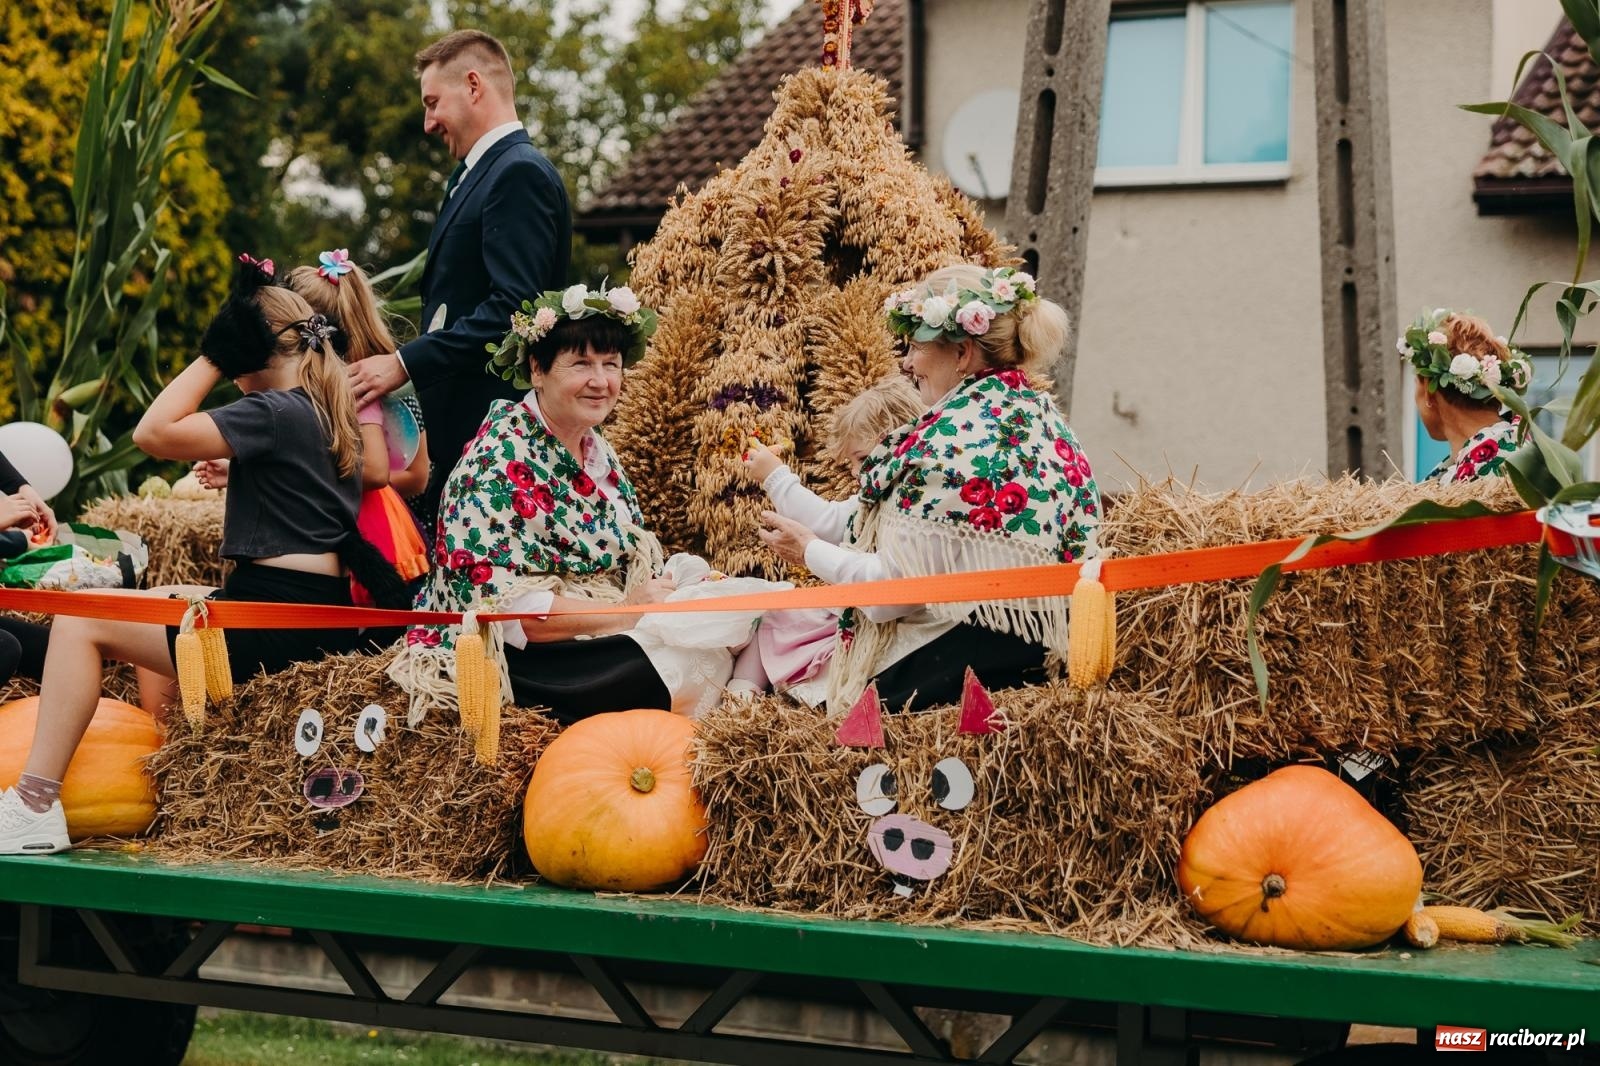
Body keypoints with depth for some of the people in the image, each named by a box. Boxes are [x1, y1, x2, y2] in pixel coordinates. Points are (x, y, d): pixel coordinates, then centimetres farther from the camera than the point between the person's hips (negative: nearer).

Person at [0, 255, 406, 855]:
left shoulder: (275, 412, -14)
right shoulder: (331, 415, 13)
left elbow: (153, 433, -19)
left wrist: (213, 356, -12)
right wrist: (237, 468, 25)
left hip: (275, 622, -10)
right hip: (319, 615, 10)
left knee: (81, 623, -5)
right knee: (153, 603, 32)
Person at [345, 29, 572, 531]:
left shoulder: (519, 173, -10)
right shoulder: (477, 175, 21)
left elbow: (513, 306, -20)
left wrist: (406, 362, -19)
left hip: (489, 429, -10)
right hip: (454, 434, 10)